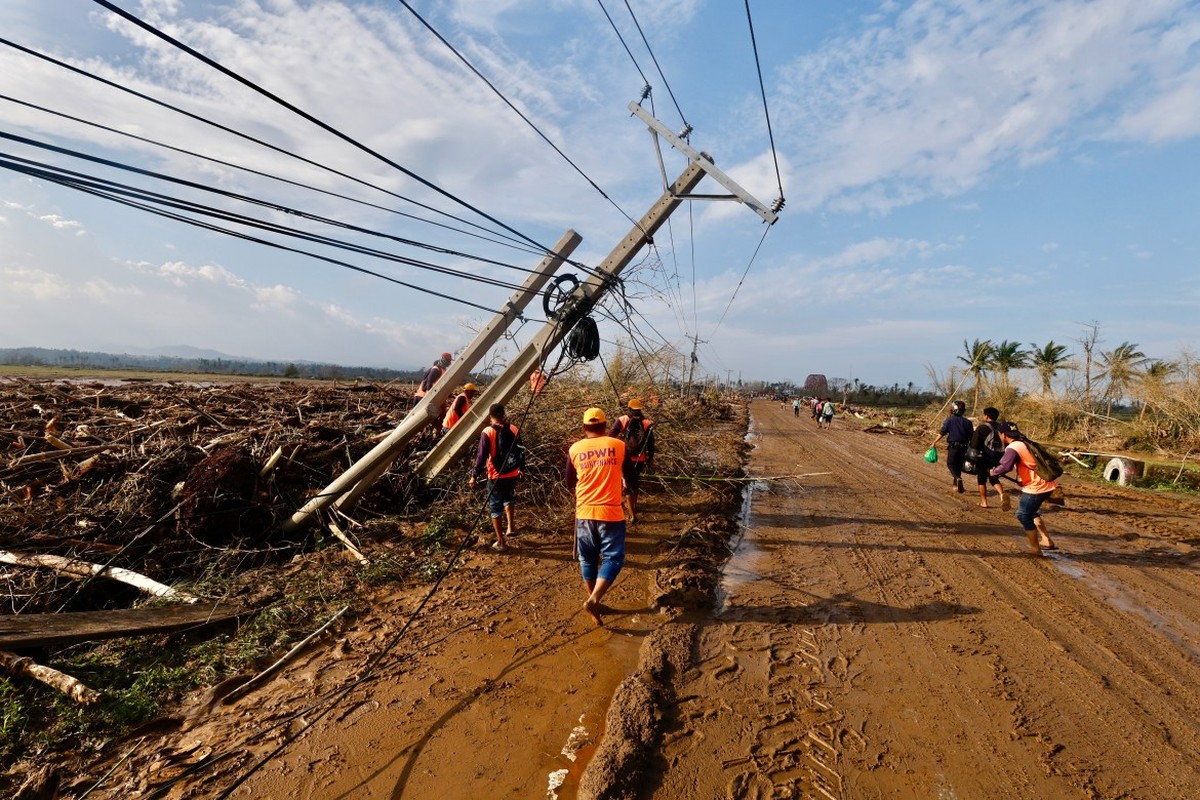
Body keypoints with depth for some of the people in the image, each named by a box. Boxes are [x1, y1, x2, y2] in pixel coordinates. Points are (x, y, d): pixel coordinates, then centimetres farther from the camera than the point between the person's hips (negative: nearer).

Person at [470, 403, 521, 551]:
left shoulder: (487, 432, -14)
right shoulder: (514, 429, -1)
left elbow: (481, 456, -13)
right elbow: (520, 451, 9)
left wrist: (475, 475, -2)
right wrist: (521, 468, 24)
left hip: (496, 476, -4)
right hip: (512, 473, 4)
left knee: (495, 507, 8)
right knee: (508, 498, 32)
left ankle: (501, 541, 13)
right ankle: (510, 526, 26)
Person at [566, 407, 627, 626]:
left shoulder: (574, 449, 1)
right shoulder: (619, 445, -3)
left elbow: (570, 483, 12)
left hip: (584, 513, 3)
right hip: (611, 512, -2)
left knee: (588, 559, 16)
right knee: (613, 558, 5)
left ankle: (593, 600, 26)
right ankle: (593, 600, -9)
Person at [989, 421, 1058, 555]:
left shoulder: (1013, 448, -16)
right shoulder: (1024, 444, 14)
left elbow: (1005, 467, -27)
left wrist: (994, 471, -8)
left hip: (1036, 487, -10)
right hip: (1046, 484, 10)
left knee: (1023, 516, 3)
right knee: (1030, 512, 26)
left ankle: (1035, 549, 11)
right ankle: (1047, 541, 27)